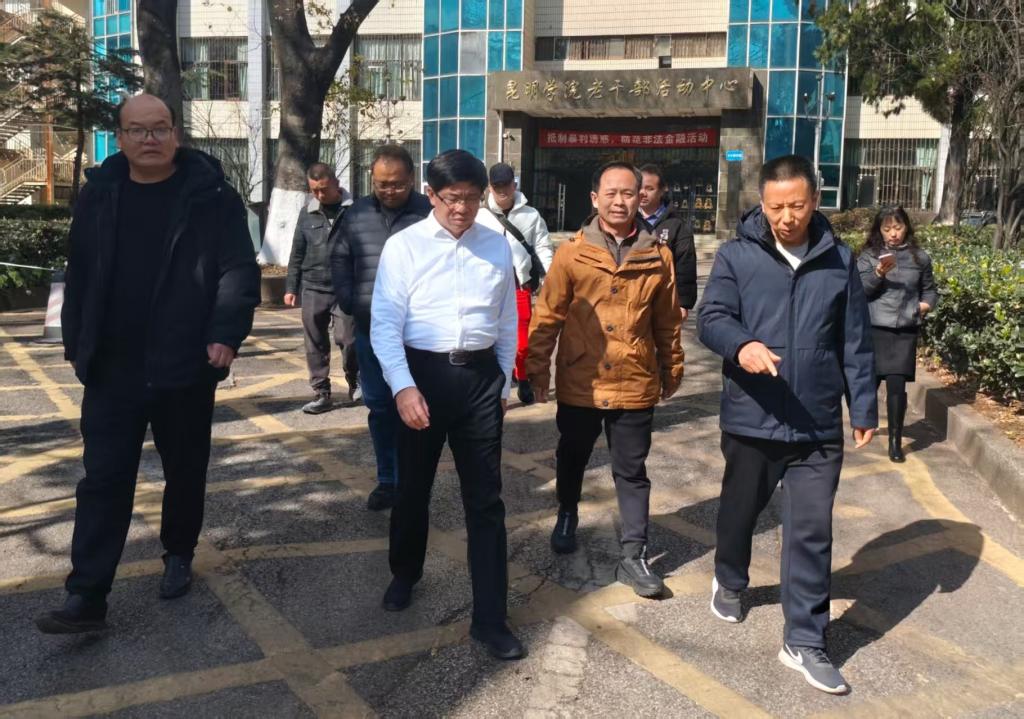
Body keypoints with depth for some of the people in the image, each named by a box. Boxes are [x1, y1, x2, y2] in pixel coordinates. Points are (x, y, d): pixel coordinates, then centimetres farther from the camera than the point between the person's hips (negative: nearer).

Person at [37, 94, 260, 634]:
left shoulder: (210, 195, -5)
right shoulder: (99, 194, 6)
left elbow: (239, 270, -9)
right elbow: (80, 275, 12)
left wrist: (227, 333, -21)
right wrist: (76, 343, 11)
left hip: (185, 367, -2)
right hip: (111, 369, 3)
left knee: (184, 472, 14)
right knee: (103, 480, 3)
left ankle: (178, 555, 36)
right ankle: (86, 598, 8)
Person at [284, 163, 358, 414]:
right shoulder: (307, 213, 9)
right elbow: (297, 254, 13)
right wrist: (291, 288, 10)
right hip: (313, 289, 4)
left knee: (346, 338, -7)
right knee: (315, 345, 6)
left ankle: (355, 382, 20)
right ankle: (321, 394, 17)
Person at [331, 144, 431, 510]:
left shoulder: (429, 214, -7)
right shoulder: (357, 213, 7)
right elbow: (339, 258, 16)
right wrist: (347, 300, 4)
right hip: (369, 330, 5)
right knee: (379, 406, 13)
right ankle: (387, 480, 26)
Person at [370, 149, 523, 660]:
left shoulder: (497, 246, 4)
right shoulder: (403, 246, -5)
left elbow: (507, 320, 11)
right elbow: (384, 324, -9)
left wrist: (505, 383, 11)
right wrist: (403, 386, -19)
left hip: (480, 376, 2)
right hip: (423, 372, -1)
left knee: (485, 499, 3)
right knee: (413, 488, 16)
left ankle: (490, 618, 13)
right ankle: (404, 574, 44)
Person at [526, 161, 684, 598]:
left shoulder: (657, 255, -1)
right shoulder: (572, 254, -6)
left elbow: (667, 320, 6)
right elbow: (548, 316, -3)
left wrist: (672, 368, 12)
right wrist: (537, 367, -4)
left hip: (635, 385, 0)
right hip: (579, 383, 0)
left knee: (632, 472, 7)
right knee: (572, 459, 20)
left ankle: (634, 556, 15)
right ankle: (566, 518, 45)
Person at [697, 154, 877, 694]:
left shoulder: (839, 261, 2)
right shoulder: (736, 255, -4)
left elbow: (855, 343, 7)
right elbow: (710, 318, -11)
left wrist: (863, 407, 6)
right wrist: (741, 345, -32)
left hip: (818, 426, 1)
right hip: (750, 419, 0)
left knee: (812, 532, 2)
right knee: (739, 511, 19)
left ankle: (804, 642, 15)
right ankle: (730, 581, 48)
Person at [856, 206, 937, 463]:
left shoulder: (919, 258, 7)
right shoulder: (869, 255, 0)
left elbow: (929, 289, 20)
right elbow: (858, 290, -8)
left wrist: (926, 304, 0)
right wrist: (879, 272, -23)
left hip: (905, 331, 1)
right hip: (874, 329, -1)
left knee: (897, 386, -4)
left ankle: (895, 441, 5)